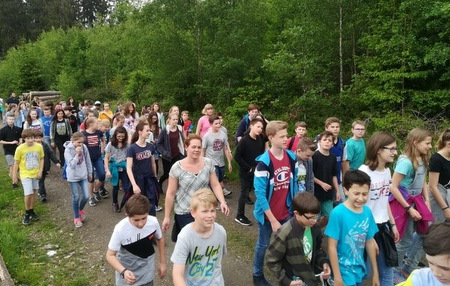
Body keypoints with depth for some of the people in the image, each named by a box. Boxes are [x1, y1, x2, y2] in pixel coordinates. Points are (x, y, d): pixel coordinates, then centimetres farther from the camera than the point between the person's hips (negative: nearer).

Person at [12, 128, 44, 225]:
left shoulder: (39, 147, -9)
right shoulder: (20, 149, -15)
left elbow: (41, 159, 4)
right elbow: (16, 163, -6)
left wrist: (40, 171, -6)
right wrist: (14, 176, -2)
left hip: (36, 174, 3)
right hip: (25, 175, -3)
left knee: (34, 193, 13)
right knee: (28, 194, -9)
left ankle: (31, 211, 32)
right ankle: (27, 214, 12)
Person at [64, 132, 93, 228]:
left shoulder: (84, 147, -7)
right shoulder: (68, 150, -17)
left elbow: (88, 160, 5)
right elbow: (72, 165, -23)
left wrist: (90, 172, 12)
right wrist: (77, 154, -31)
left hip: (83, 175, 3)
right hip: (73, 177, -3)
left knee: (86, 196, 1)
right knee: (76, 197, 6)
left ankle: (81, 209, 34)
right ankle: (76, 218, 25)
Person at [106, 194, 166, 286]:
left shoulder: (153, 222, -21)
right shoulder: (120, 230, -28)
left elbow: (160, 239, 0)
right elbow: (110, 255, -17)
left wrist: (162, 262, 6)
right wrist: (123, 271, -33)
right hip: (126, 272, -2)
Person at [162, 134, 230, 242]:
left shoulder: (208, 164, -3)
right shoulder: (177, 168, -10)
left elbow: (215, 185, -1)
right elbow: (170, 194, -5)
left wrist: (222, 202, -16)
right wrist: (167, 217, -3)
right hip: (184, 213, -3)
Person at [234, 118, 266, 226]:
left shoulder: (261, 140, 0)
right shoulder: (244, 140, -16)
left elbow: (262, 154, 10)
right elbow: (237, 157, -17)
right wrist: (248, 168, -16)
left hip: (256, 171, 5)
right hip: (245, 172, -5)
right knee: (244, 192, 3)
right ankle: (239, 216, 16)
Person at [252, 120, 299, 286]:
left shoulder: (292, 157, -6)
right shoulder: (264, 162, -22)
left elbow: (294, 184, 6)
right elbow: (260, 193, -21)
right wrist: (272, 220, -19)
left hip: (286, 212, 4)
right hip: (267, 214, -4)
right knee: (263, 245, 14)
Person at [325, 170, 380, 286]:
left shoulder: (367, 212, -3)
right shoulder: (338, 213, -20)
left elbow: (370, 243, 7)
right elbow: (332, 247, -16)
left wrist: (375, 272, 12)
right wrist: (337, 276, -13)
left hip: (360, 269, 5)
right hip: (344, 270, -5)